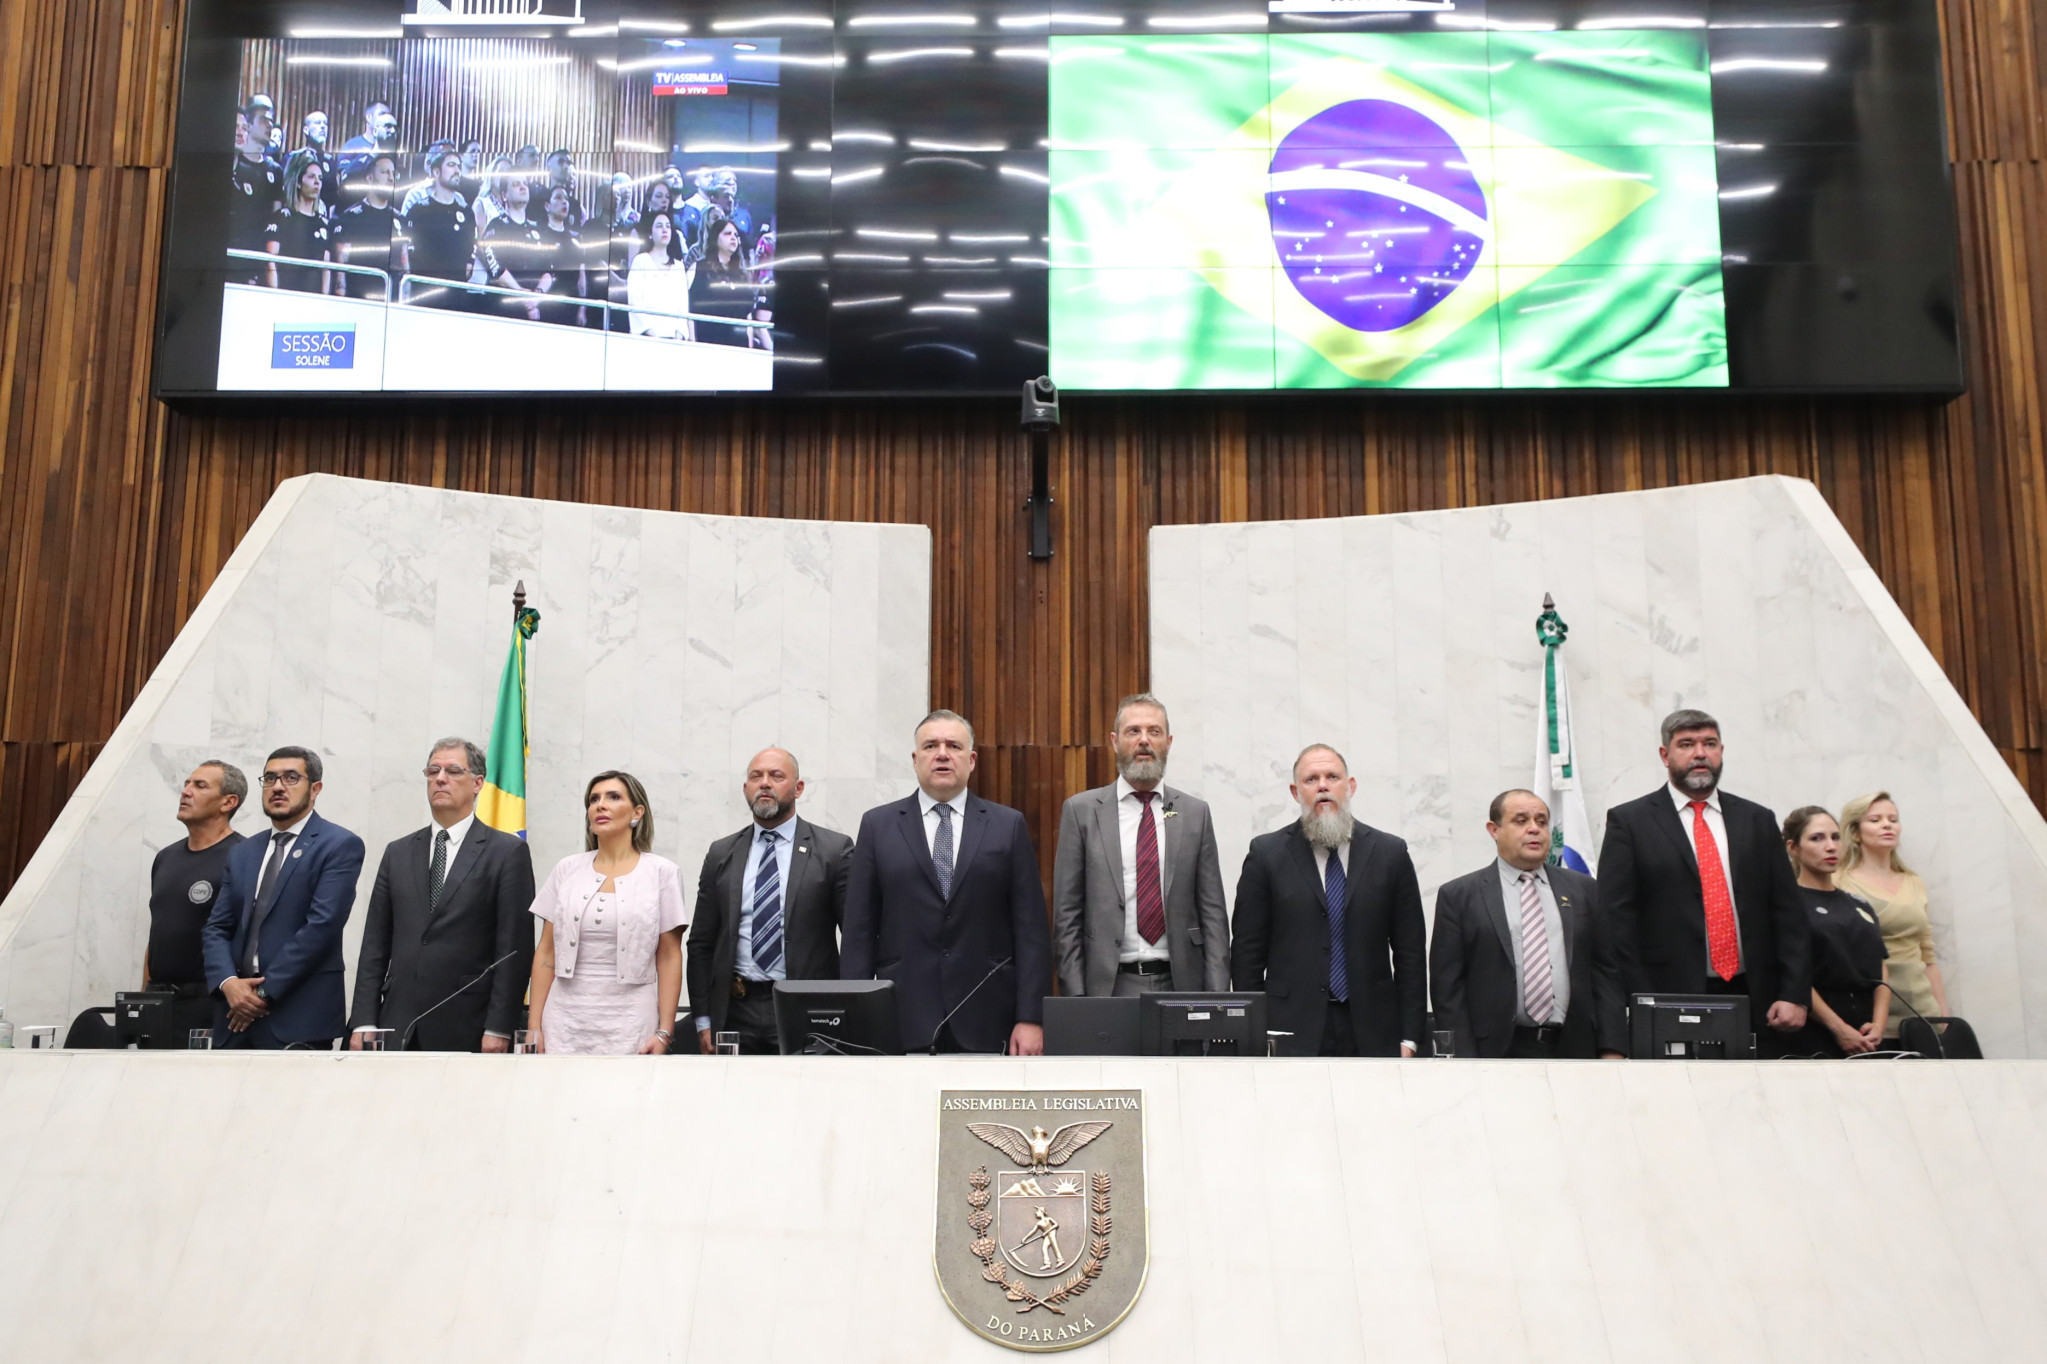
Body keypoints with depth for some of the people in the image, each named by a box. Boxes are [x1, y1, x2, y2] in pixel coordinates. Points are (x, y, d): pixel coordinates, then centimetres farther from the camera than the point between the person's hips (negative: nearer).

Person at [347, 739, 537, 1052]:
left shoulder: (508, 851, 0)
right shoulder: (398, 852, 14)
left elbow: (515, 948, -5)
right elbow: (375, 944, 12)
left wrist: (498, 1029, -11)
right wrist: (364, 1022, 3)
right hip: (398, 1030, 4)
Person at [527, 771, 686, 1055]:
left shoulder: (661, 872, 1)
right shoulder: (567, 870, 7)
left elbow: (669, 958, 0)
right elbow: (546, 953, 9)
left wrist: (664, 1032, -6)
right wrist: (534, 1026, 3)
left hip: (630, 1022, -2)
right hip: (566, 1020, 2)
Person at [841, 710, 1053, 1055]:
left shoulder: (1009, 825, 6)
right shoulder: (878, 825, 7)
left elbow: (1031, 930, 2)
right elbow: (859, 931, 5)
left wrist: (1031, 1019, -5)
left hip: (986, 1022, 0)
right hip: (903, 1021, 0)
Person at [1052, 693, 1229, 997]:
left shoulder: (1195, 812, 6)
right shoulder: (1082, 811, 2)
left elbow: (1213, 912, 5)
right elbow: (1066, 915, 1)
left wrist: (1217, 997, -3)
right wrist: (1075, 998, -6)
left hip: (1181, 983, 1)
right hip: (1108, 984, -1)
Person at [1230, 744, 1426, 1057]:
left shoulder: (1390, 852, 6)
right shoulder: (1266, 853, 3)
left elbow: (1411, 951, 7)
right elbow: (1247, 951, 3)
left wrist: (1408, 1037, 2)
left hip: (1372, 1034, 1)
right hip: (1292, 1033, -1)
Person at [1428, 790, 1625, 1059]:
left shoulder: (1584, 889, 12)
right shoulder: (1458, 896, 3)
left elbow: (1605, 972, 10)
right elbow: (1447, 988, -1)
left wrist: (1612, 1051, 1)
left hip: (1574, 1050, 3)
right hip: (1497, 1054, -2)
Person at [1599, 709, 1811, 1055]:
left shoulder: (1758, 821, 14)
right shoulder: (1629, 822, 3)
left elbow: (1788, 913, 11)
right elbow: (1617, 923, -3)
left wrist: (1794, 995, 0)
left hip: (1755, 1004, 3)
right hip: (1670, 1005, -3)